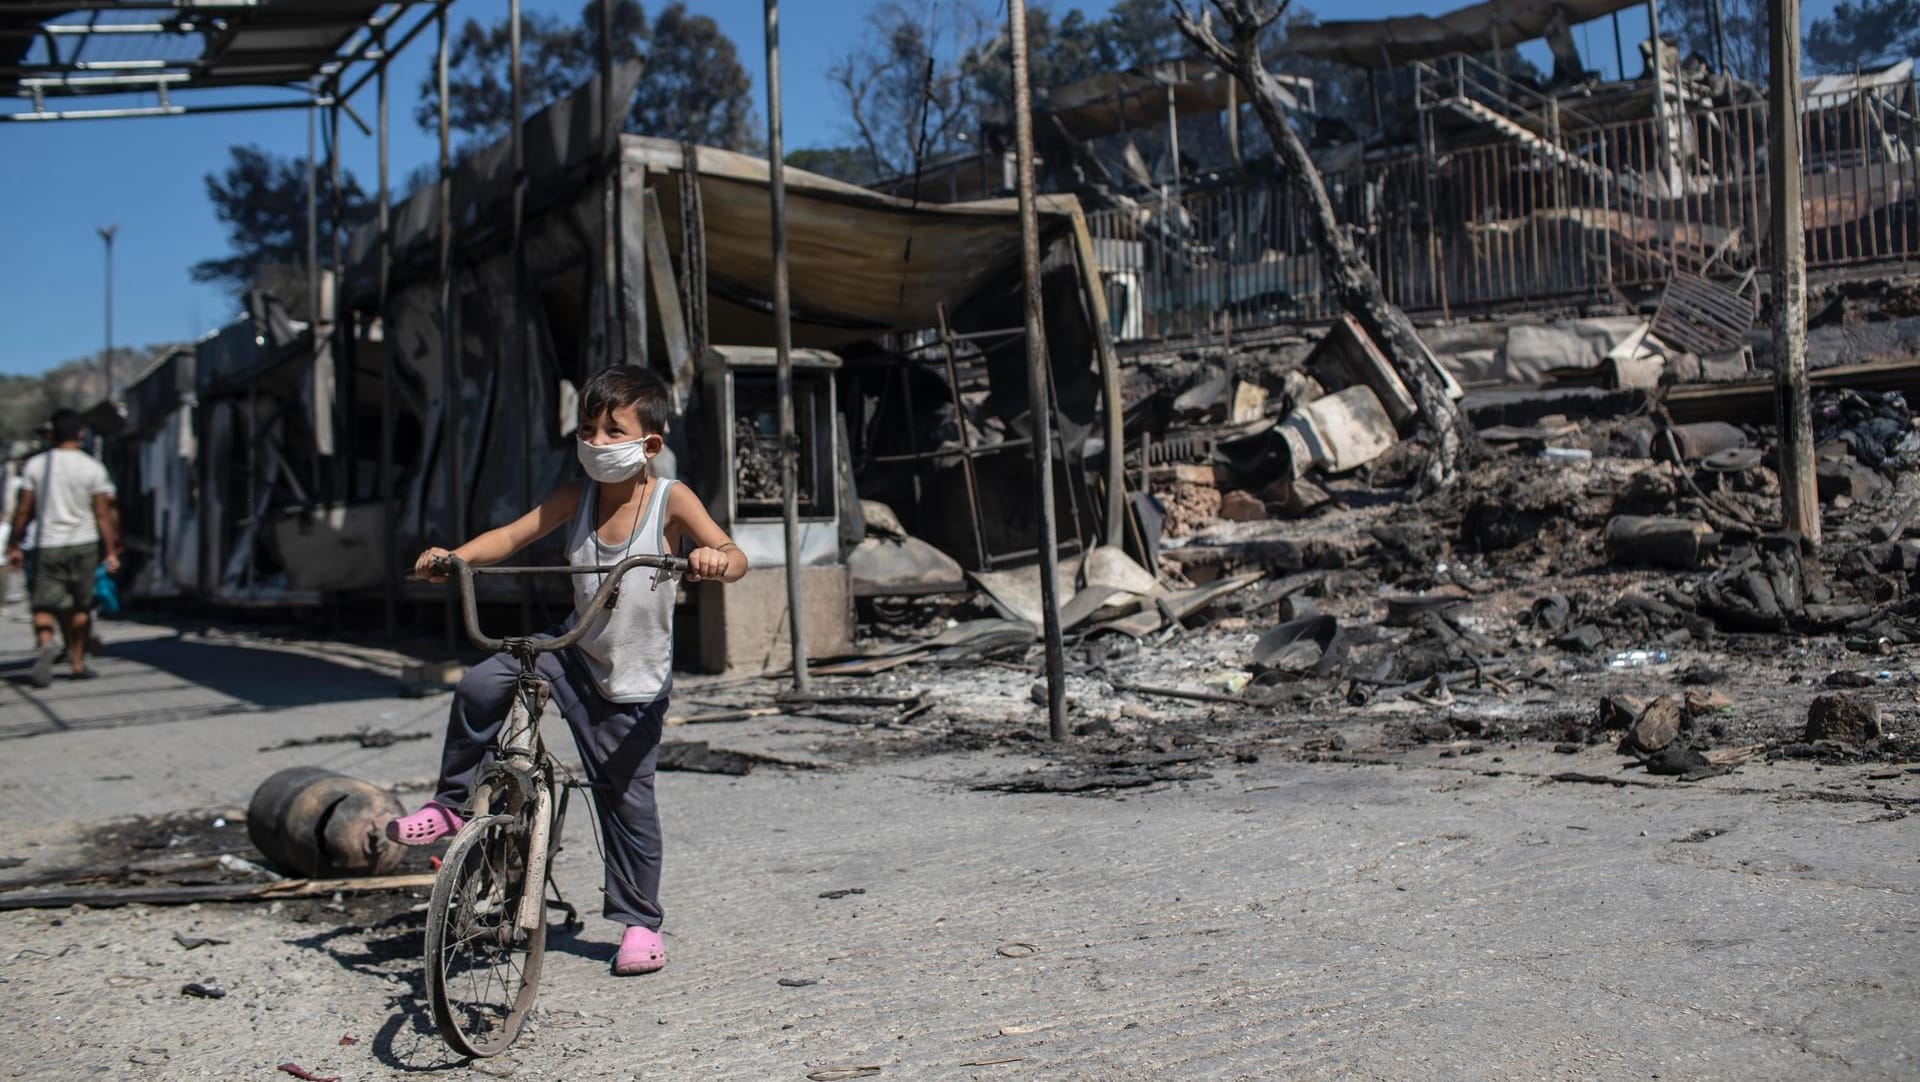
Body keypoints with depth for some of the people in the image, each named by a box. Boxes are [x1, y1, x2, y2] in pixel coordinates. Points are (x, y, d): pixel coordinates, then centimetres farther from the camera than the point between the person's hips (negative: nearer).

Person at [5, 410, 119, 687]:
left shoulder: (35, 465, 0)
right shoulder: (92, 468, -3)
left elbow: (23, 510, 1)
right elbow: (103, 515, -5)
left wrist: (14, 545, 10)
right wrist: (111, 552, -1)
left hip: (47, 545, 0)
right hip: (84, 543, 0)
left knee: (44, 604, 3)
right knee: (81, 606, 11)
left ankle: (45, 644, -26)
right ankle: (78, 662, 15)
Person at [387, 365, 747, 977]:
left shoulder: (671, 500, -14)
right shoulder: (577, 497, -2)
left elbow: (735, 558, -23)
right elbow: (511, 537, -4)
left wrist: (714, 560, -48)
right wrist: (454, 556, -23)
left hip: (634, 681, -3)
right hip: (574, 650, 4)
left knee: (626, 794, 2)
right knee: (480, 686, -18)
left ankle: (640, 921, 19)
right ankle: (449, 806, 3)